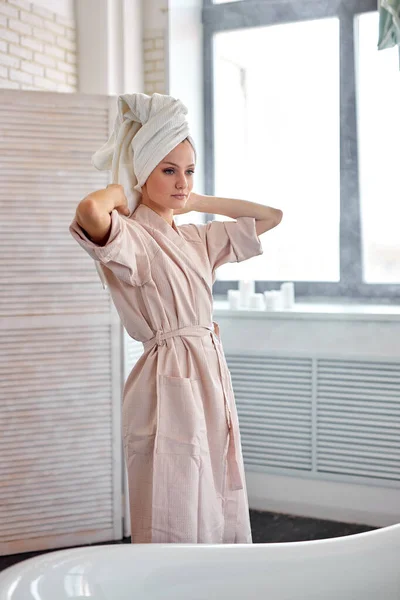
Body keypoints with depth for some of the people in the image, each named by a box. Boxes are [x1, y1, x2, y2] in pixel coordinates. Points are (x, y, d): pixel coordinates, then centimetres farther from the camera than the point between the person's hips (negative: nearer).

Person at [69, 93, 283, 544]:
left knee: (221, 517, 12)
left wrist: (199, 202, 17)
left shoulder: (198, 238, 14)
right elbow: (90, 211, -33)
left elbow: (271, 216, 24)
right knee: (177, 527, 0)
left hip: (212, 377, 8)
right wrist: (120, 193, -10)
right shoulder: (131, 236, -9)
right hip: (169, 384, -7)